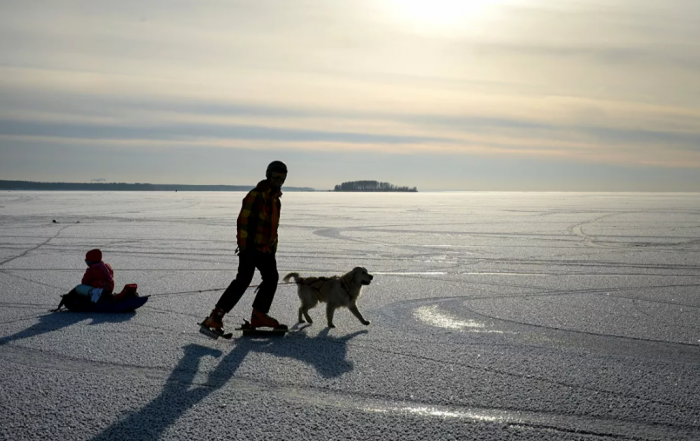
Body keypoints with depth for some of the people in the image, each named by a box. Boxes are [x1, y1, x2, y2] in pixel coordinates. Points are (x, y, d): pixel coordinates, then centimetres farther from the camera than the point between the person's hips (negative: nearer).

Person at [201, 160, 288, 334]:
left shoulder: (275, 198, 17)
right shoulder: (256, 195, -12)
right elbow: (243, 221, -18)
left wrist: (273, 247, 24)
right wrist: (244, 247, -22)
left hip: (266, 249, 9)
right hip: (251, 247, -9)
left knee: (271, 278, 11)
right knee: (243, 280, -16)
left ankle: (259, 316, 23)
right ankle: (215, 317, -16)